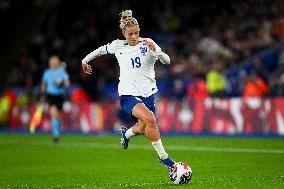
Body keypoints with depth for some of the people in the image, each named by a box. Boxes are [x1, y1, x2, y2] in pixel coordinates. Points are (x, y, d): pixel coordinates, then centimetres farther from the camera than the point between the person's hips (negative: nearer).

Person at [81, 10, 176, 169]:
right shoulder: (118, 46, -2)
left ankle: (126, 133, 53)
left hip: (147, 93, 3)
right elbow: (102, 50, 19)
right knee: (150, 119, -28)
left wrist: (155, 50, -34)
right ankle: (163, 156, -19)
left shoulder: (147, 44, -5)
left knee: (142, 129, 16)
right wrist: (85, 60, 29)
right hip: (128, 94, -3)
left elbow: (167, 61, -16)